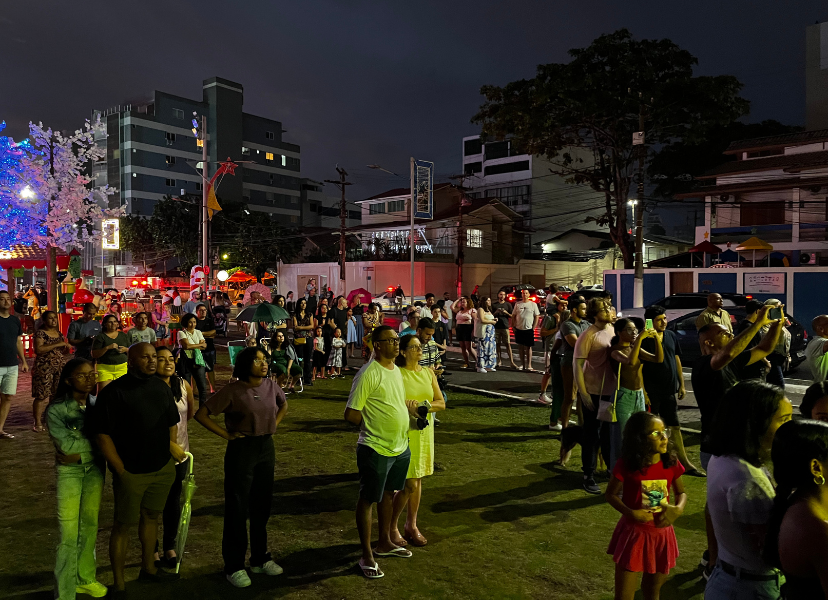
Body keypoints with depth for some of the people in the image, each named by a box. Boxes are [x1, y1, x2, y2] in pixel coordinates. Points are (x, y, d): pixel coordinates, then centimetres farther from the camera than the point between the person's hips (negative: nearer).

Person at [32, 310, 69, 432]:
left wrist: (66, 348, 2)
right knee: (41, 396, -6)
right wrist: (56, 345, -21)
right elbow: (38, 350, -19)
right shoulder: (40, 333, -5)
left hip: (59, 367, 6)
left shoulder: (59, 333, 15)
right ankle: (38, 423, -2)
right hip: (44, 368, -6)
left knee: (56, 395, 7)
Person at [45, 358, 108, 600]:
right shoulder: (56, 410, -13)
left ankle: (85, 578, 34)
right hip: (69, 473, -4)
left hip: (94, 469, 4)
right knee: (69, 535, -2)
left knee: (90, 526, 15)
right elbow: (68, 445, -20)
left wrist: (81, 454, -11)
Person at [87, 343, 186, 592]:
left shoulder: (162, 387, 5)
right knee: (124, 524, 5)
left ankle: (148, 568, 36)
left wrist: (171, 448, 9)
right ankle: (118, 583, 19)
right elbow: (101, 433, -15)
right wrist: (121, 469, -14)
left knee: (151, 516, 18)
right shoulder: (114, 391, -13)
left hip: (163, 468, 5)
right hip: (131, 471, -5)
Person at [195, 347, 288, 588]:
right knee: (237, 508, 5)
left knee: (262, 505, 15)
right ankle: (234, 566, 19)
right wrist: (227, 434, -13)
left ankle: (260, 558, 31)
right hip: (241, 450, -5)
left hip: (266, 448, 5)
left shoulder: (272, 386, -1)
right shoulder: (233, 391, -16)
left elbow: (283, 405, 20)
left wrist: (273, 425, 8)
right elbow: (201, 414, -14)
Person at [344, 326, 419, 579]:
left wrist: (408, 407, 2)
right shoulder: (369, 373, -19)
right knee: (368, 500, 6)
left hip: (401, 446, 8)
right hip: (376, 449, -8)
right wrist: (374, 425, -6)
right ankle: (367, 556, 20)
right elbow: (351, 414, -18)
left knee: (388, 494, 22)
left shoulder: (396, 370, 7)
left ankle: (385, 543, 39)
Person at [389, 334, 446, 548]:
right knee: (409, 485, -5)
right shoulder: (397, 374, -11)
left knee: (417, 482, 14)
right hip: (404, 433, -6)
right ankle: (392, 527, 14)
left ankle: (411, 526, 29)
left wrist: (426, 405, -12)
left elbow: (441, 403, 5)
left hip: (425, 432, 6)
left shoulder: (428, 373, 6)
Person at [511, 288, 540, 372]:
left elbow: (537, 316, 2)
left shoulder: (533, 304, 0)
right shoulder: (517, 304, 6)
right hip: (519, 329, 2)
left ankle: (529, 366, -1)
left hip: (529, 329, -2)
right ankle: (522, 364, 17)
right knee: (521, 347, 8)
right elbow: (513, 316, 10)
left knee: (528, 347, -2)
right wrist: (513, 326, 2)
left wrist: (533, 327, -4)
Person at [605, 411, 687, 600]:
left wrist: (678, 509, -14)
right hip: (633, 533, -3)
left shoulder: (671, 464, -9)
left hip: (662, 535, 3)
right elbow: (611, 494, -7)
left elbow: (682, 492, 7)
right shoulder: (626, 465, -18)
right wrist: (631, 513, -22)